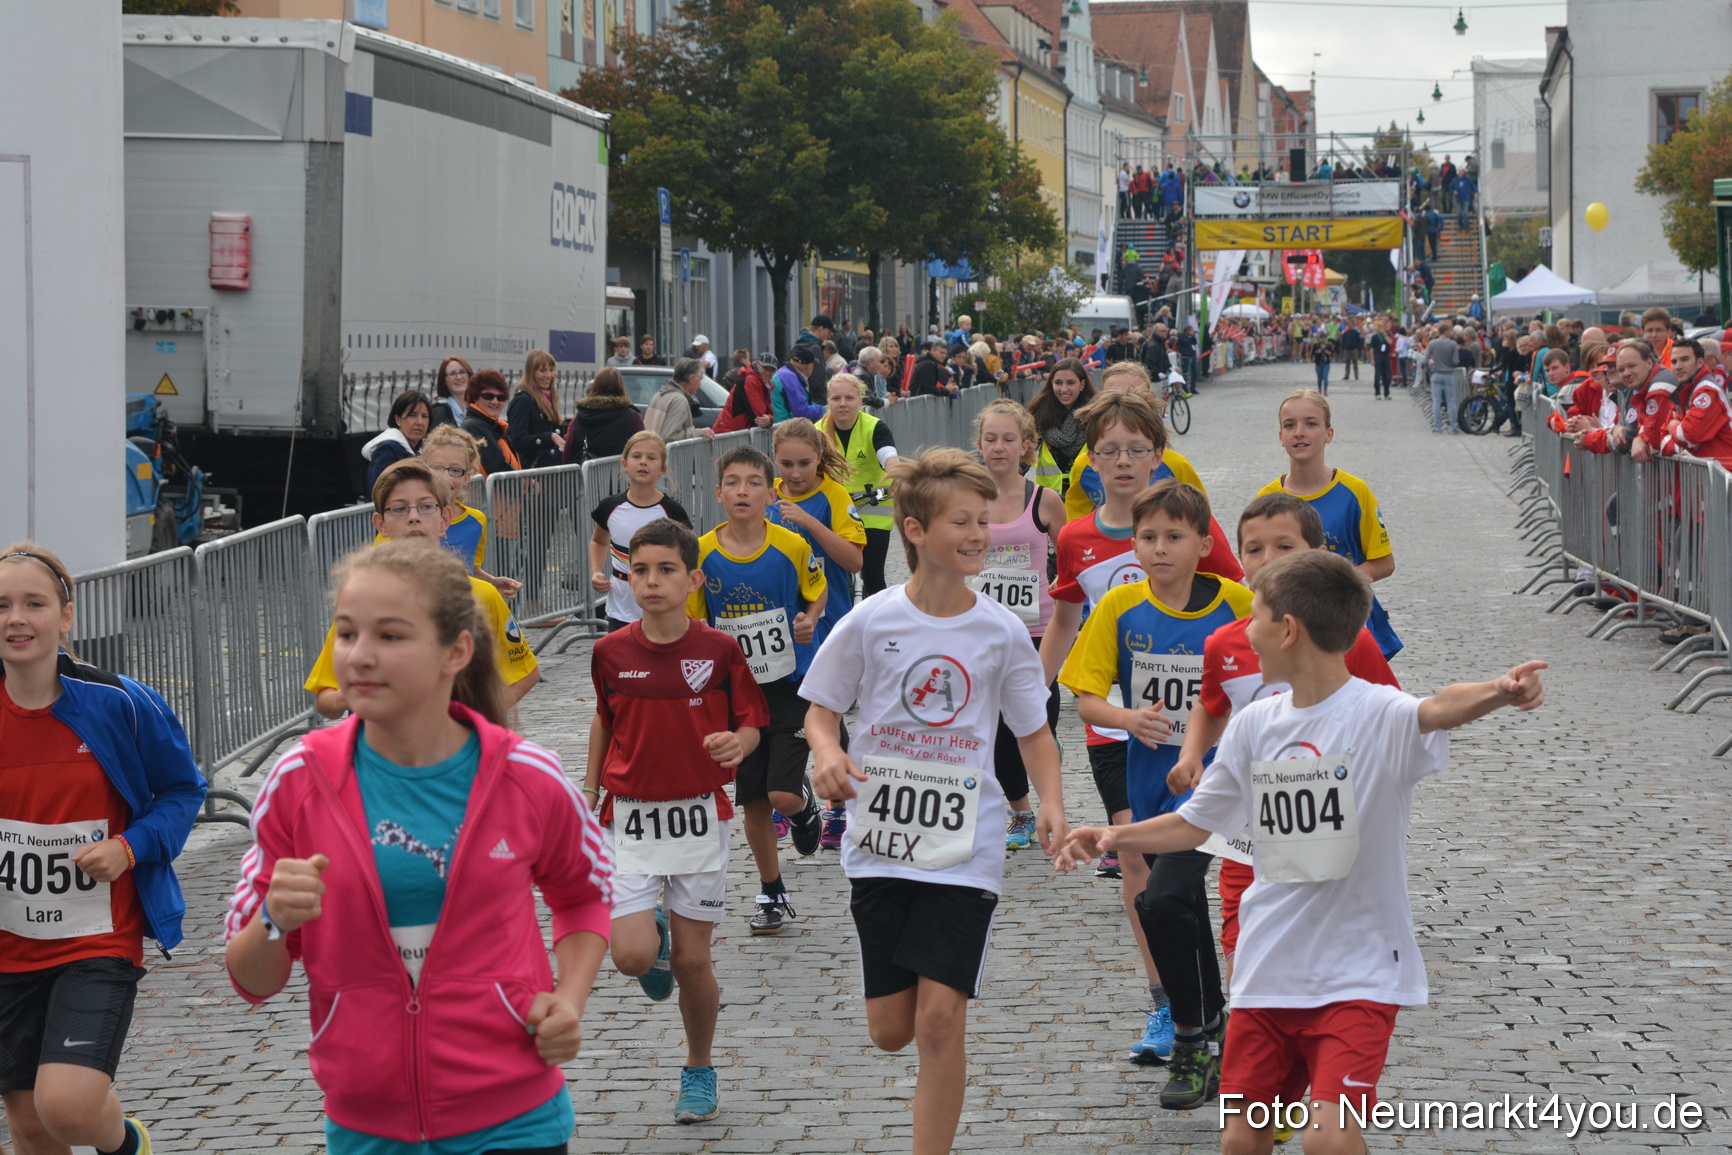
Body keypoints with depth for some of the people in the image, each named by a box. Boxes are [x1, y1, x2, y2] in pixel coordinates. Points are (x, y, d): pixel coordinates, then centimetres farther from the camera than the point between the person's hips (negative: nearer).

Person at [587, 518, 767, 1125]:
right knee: (632, 956, -12)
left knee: (692, 961, 3)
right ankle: (656, 938, 26)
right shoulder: (611, 652, -3)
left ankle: (699, 1070, 26)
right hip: (630, 818, 1)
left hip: (698, 817, -1)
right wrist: (590, 790, 11)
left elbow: (750, 724, 0)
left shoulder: (719, 650, -7)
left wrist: (737, 743, -22)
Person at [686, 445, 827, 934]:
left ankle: (806, 804, 25)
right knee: (753, 801, 8)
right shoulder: (703, 554, -7)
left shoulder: (791, 546, -11)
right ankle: (772, 895, 25)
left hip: (791, 686, -2)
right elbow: (692, 623, 4)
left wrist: (810, 620, -13)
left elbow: (817, 593, 7)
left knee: (783, 795, -12)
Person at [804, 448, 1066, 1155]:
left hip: (964, 850, -1)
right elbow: (823, 708, 7)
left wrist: (1051, 802, -7)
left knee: (941, 1019, -12)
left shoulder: (1001, 631, -1)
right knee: (891, 1030, 6)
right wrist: (828, 754, -15)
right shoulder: (870, 622, -3)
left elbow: (1033, 730, 10)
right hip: (880, 843, 1)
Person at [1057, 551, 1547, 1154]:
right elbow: (1196, 823, 19)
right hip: (1267, 970, 6)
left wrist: (1497, 692, -60)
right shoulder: (1254, 724, 5)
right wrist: (1114, 838, 6)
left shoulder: (1378, 714, -15)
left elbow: (1436, 709, -39)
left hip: (1359, 971, -6)